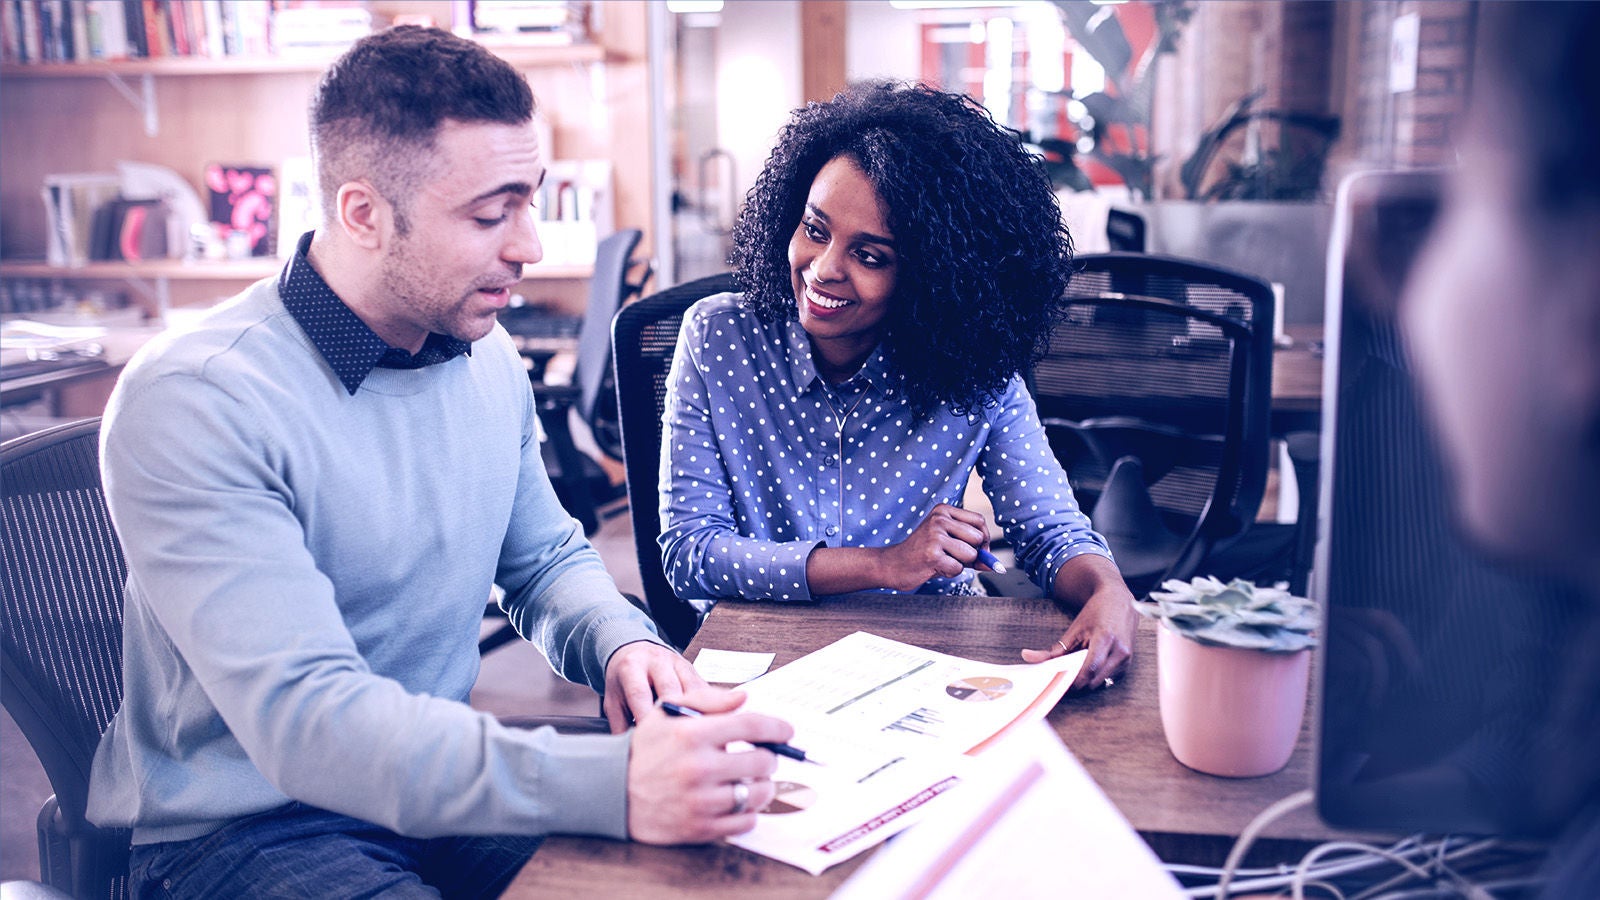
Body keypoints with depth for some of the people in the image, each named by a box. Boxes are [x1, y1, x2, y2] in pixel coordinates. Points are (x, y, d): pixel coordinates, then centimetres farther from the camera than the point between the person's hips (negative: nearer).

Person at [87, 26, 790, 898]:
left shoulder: (486, 354, 1)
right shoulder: (193, 401, -21)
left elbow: (547, 558, 14)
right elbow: (303, 719, -29)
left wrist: (620, 645, -10)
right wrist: (614, 783, -39)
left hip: (439, 780, 6)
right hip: (244, 828, -6)